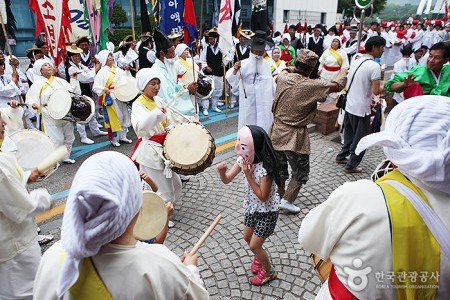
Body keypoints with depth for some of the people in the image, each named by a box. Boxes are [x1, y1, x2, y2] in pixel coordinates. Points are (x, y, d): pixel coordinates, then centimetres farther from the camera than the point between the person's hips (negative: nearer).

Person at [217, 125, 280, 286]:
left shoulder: (265, 168, -32)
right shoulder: (243, 160, -11)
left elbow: (263, 197, -27)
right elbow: (227, 180, -9)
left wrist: (248, 175, -31)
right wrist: (221, 171, -32)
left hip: (267, 212, -7)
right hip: (252, 207, 7)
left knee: (254, 245, 5)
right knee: (247, 238, 23)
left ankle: (269, 272, 33)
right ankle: (260, 257, 54)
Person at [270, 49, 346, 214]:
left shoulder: (282, 77, -5)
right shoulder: (310, 85, -17)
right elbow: (336, 86, -3)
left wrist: (294, 68, 35)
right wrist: (342, 72, 16)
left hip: (277, 133, 6)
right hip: (295, 137, -6)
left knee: (279, 169, 21)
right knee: (301, 173, 14)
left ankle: (278, 198, 35)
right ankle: (287, 200, 12)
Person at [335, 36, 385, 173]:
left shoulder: (356, 61, 7)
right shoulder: (374, 66, -17)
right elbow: (376, 91, -23)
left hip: (349, 106, 8)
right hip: (361, 109, -8)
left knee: (349, 134, 24)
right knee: (361, 139, 7)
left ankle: (341, 156, 36)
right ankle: (351, 165, 16)